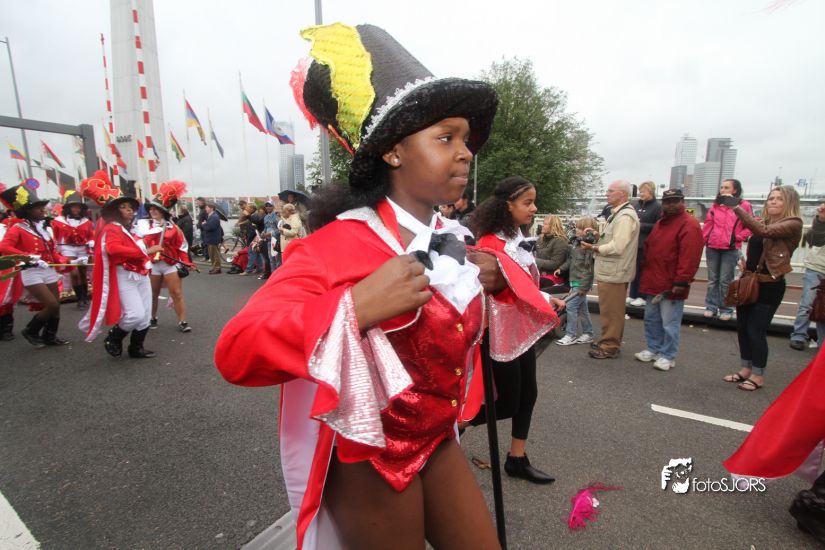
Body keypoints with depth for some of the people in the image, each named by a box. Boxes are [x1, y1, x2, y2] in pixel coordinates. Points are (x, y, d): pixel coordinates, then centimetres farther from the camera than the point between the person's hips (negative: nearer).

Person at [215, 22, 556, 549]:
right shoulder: (342, 242, -23)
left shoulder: (453, 242, -1)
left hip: (437, 443, 7)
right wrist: (356, 306, -41)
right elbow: (237, 350, -29)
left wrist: (498, 279, -5)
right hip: (368, 461, -6)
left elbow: (456, 329, 16)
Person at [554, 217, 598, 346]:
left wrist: (584, 286, -21)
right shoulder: (577, 241, 9)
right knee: (582, 308, 15)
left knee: (571, 306, -7)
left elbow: (590, 267, -21)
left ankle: (571, 335, 3)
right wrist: (561, 268, 18)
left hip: (581, 282, -9)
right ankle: (588, 334, 25)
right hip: (574, 281, 9)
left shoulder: (590, 245, -18)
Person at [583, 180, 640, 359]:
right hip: (611, 270, 11)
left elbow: (617, 247, -25)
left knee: (611, 311, -2)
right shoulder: (618, 213, 16)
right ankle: (609, 341, 30)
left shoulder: (625, 216, -19)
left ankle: (610, 347, 8)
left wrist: (594, 248, -18)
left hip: (614, 272, -11)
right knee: (610, 310, 18)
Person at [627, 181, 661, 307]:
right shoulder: (637, 205, 11)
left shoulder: (657, 207, -5)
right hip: (635, 243, 5)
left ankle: (643, 297, 10)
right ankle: (633, 295, 19)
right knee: (635, 270, 10)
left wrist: (642, 226, -17)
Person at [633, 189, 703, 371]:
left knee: (669, 324, 0)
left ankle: (667, 356, 13)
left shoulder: (689, 225, -12)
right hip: (654, 282, 9)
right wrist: (646, 273, 15)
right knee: (651, 319, 17)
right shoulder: (660, 223, 17)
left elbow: (689, 257, -19)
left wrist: (681, 281, -23)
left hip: (671, 285, -9)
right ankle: (653, 349, 30)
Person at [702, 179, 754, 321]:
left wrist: (737, 238, -10)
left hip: (731, 249, -3)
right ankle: (711, 307, 16)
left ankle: (726, 309, 11)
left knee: (726, 281, 0)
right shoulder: (716, 205, 11)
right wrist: (701, 241, 1)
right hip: (712, 248, 4)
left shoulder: (744, 205, -1)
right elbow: (708, 224, 9)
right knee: (712, 279, 8)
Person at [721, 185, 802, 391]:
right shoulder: (765, 222, 11)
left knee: (756, 330, -2)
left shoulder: (793, 224, -10)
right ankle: (746, 369, 24)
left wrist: (736, 207, -32)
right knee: (742, 327, 10)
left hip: (769, 286, -7)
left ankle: (758, 376, 13)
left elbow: (764, 231, -29)